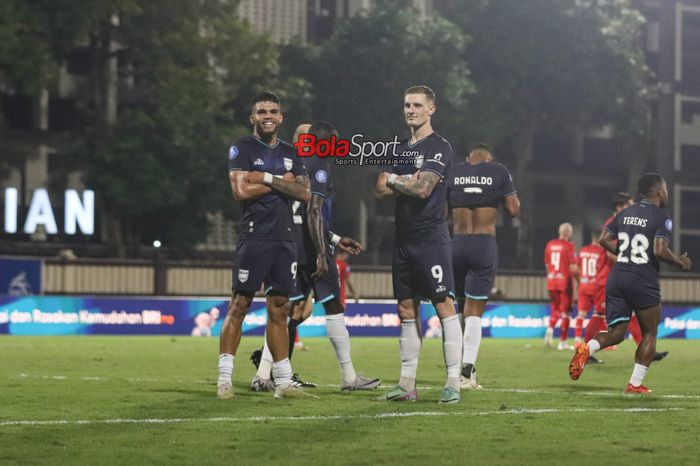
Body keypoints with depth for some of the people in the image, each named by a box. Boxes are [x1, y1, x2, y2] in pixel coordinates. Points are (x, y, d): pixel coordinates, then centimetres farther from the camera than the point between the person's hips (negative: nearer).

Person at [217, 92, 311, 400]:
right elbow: (241, 190, -14)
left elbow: (305, 193, 3)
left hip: (284, 240, 5)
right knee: (239, 306, -6)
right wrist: (283, 183, -6)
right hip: (254, 238, -5)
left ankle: (283, 381, 8)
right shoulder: (243, 148, 0)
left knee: (278, 309, 7)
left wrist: (268, 178, -9)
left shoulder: (290, 153, 16)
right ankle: (224, 379, -3)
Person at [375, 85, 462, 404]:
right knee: (406, 309, 8)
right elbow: (381, 190, 12)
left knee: (444, 306, -9)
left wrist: (393, 180, 0)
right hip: (403, 239, 8)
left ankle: (453, 382, -8)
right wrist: (408, 181, -6)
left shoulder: (439, 148, -6)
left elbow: (422, 189, -17)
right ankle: (407, 383, 11)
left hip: (431, 237, -8)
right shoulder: (400, 149, 18)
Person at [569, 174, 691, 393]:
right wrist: (680, 262, -1)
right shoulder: (662, 218, -6)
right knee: (649, 334, 10)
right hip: (644, 281, -5)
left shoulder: (624, 214, 12)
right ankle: (635, 384, 4)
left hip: (617, 277, 5)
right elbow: (660, 250, -18)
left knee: (616, 332, 10)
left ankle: (587, 348, -20)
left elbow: (604, 239, 9)